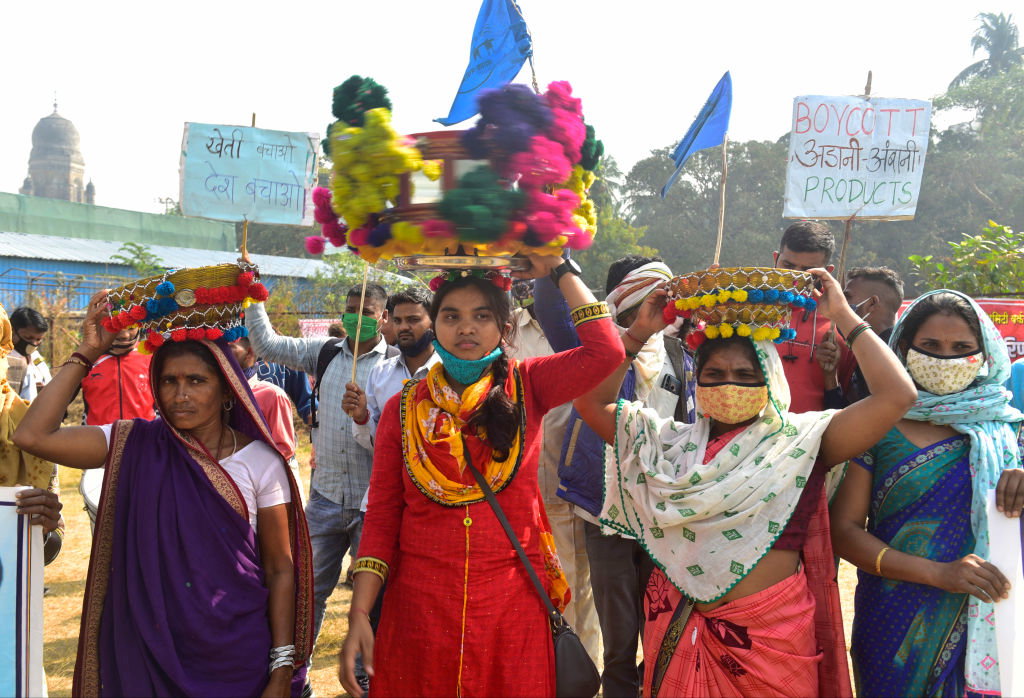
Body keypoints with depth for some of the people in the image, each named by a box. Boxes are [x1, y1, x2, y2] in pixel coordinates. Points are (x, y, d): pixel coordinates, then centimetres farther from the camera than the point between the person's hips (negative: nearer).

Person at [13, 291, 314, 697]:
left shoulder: (260, 462, -6)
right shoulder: (134, 444, -1)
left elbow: (280, 570, -4)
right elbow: (32, 436, -13)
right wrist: (86, 355, -9)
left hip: (234, 654, -1)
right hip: (145, 649, 1)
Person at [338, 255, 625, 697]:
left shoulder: (525, 388, 1)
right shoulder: (404, 408, 1)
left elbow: (605, 351, -14)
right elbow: (381, 519, 1)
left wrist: (558, 269, -5)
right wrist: (359, 615, -7)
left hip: (512, 604, 0)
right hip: (420, 606, 1)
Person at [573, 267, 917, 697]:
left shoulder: (800, 441, -3)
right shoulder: (671, 442, 5)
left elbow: (897, 395, -11)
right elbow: (591, 402, 6)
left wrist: (843, 317, -7)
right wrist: (638, 333, 1)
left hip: (770, 634, -2)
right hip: (678, 631, 2)